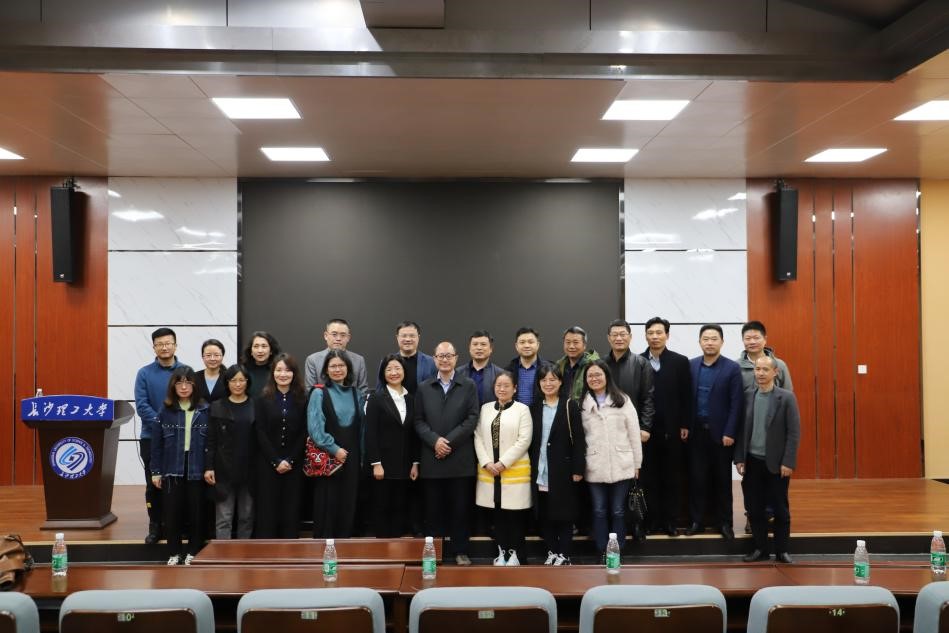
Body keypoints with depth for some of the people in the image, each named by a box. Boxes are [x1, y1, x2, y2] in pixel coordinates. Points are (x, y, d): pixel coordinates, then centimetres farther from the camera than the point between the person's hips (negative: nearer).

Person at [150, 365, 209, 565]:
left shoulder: (205, 410, -2)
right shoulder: (166, 410, 1)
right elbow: (157, 443, 4)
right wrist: (155, 471, 2)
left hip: (197, 470, -1)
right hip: (172, 469, 1)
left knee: (196, 512, 6)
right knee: (172, 512, 6)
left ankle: (193, 552, 21)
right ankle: (175, 552, 21)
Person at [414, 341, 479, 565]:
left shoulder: (469, 386, 6)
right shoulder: (424, 388, 11)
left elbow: (472, 418, -3)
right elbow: (418, 421, 5)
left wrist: (449, 441, -11)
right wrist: (435, 440, -11)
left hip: (460, 459, -1)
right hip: (431, 459, 1)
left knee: (460, 508, 3)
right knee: (433, 509, 5)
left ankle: (460, 551, 13)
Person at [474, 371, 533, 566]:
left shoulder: (522, 409, -1)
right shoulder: (485, 408, 10)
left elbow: (524, 440, -9)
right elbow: (478, 437, 6)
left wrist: (503, 463, -13)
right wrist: (486, 463, -6)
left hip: (514, 470, -3)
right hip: (489, 469, 4)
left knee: (514, 513, 0)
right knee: (497, 512, 8)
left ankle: (515, 552, 10)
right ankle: (502, 551, 18)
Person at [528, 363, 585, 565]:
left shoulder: (570, 406, -2)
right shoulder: (534, 407, 10)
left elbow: (578, 439, -6)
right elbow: (530, 439, 9)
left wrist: (578, 469, -11)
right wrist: (531, 467, 4)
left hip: (563, 470, -4)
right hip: (540, 471, 4)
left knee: (564, 514, 2)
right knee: (544, 515, 8)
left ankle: (564, 555, 11)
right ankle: (552, 552, 19)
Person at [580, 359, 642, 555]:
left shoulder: (622, 400, 2)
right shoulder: (582, 404, 5)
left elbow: (634, 433, 2)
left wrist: (637, 463, 1)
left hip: (621, 465, -1)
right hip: (594, 467, 1)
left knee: (618, 511, 7)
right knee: (599, 511, 7)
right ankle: (603, 553, 16)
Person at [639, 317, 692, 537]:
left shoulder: (680, 362, 4)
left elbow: (686, 396, 2)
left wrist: (685, 425, -4)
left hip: (672, 429, 0)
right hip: (645, 429, 0)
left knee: (672, 477, 6)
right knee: (649, 477, 4)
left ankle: (670, 521, 13)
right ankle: (653, 520, 12)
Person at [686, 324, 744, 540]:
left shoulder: (732, 368, -3)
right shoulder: (690, 365, 5)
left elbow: (736, 404, -6)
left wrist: (730, 433, -11)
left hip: (721, 433, -2)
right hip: (696, 432, 2)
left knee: (722, 480, 7)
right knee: (696, 478, 4)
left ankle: (724, 522, 15)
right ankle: (696, 520, 14)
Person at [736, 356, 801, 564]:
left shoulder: (786, 397, -6)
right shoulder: (748, 397, 5)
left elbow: (794, 432, -8)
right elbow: (742, 430, 7)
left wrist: (788, 462, -13)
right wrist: (739, 458, 1)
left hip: (776, 463, -3)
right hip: (752, 462, 3)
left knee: (780, 509, 6)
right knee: (754, 508, 8)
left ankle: (781, 551, 19)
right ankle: (761, 549, 20)